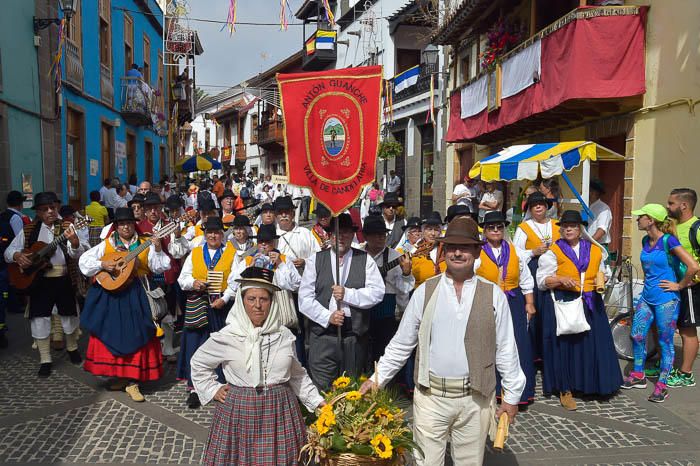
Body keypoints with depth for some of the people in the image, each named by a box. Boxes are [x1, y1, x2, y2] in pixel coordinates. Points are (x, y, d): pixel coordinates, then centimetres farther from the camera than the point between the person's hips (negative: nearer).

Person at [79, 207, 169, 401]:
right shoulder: (106, 245, 6)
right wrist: (102, 264, -14)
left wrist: (158, 250, -19)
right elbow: (84, 261, 2)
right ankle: (120, 376, 22)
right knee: (111, 334, 7)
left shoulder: (144, 245, 4)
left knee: (135, 335, -4)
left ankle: (132, 382, 2)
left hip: (133, 295, -1)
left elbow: (159, 267, -3)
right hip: (109, 294, 2)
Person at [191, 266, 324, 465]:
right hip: (240, 411, -1)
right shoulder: (226, 337, -6)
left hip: (280, 411, 2)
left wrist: (316, 400, 10)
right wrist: (212, 390, 5)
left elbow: (297, 374, 13)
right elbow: (198, 362, 10)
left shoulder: (284, 335, 1)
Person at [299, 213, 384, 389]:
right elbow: (304, 298, 0)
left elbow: (377, 292, -5)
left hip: (355, 336, 1)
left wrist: (347, 294, -15)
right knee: (321, 390, 1)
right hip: (322, 336, 0)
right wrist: (327, 317, -12)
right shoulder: (315, 260, 6)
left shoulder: (365, 260, 6)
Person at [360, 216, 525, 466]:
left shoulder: (493, 295, 0)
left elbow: (505, 349, 4)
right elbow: (401, 344, 4)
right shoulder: (424, 292, 0)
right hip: (431, 396, 0)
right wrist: (377, 379, 1)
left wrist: (512, 395, 4)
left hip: (475, 398, 0)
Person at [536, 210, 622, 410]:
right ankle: (565, 389, 9)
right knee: (564, 345, -1)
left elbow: (601, 272, 23)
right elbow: (542, 281, -4)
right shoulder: (553, 252, -1)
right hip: (562, 303, -4)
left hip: (590, 304, 4)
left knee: (593, 344, 5)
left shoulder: (595, 250, 10)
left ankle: (591, 384, 24)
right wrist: (562, 280, -19)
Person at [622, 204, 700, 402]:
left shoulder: (668, 241, -18)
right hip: (647, 297, 7)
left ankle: (661, 386, 16)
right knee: (637, 335, 11)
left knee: (665, 343, 5)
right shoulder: (645, 241, 5)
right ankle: (638, 375, 27)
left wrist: (680, 285, -13)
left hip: (666, 300, -7)